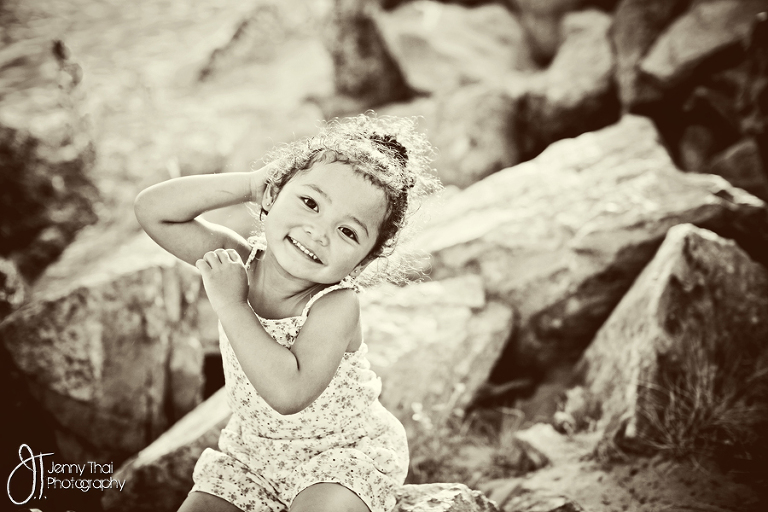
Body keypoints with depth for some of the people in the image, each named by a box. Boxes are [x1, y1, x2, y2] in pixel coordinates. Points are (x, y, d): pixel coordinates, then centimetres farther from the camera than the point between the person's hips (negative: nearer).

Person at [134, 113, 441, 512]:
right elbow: (152, 210, -15)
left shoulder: (335, 306, -27)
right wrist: (252, 182, -20)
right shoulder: (236, 261, -12)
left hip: (341, 453, -5)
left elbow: (288, 393, -39)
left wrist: (230, 305, -35)